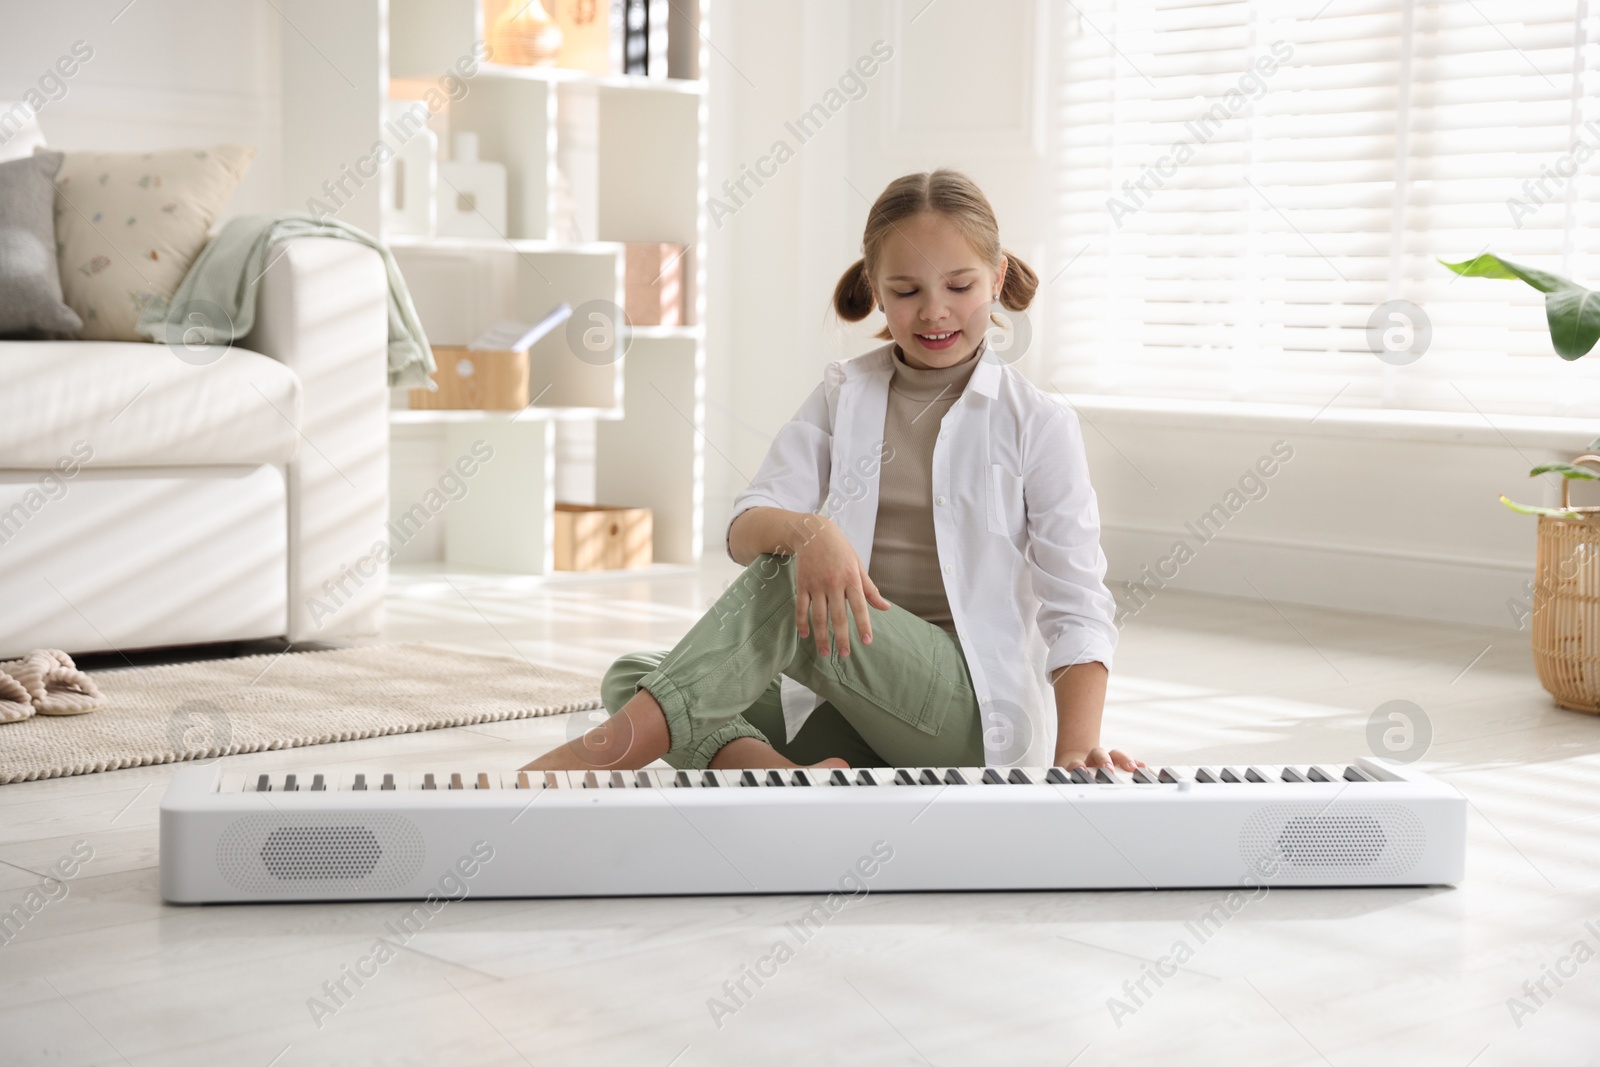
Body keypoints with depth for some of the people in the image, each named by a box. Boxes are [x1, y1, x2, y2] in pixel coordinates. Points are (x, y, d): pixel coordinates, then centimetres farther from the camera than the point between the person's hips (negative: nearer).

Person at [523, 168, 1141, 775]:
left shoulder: (1036, 426, 2)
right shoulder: (842, 398, 12)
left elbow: (1078, 609, -4)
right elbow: (745, 531, -3)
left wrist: (1075, 752, -21)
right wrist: (807, 529, -29)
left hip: (977, 712, -4)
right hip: (853, 707, 4)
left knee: (785, 579, -28)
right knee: (631, 677, -17)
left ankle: (616, 748, -31)